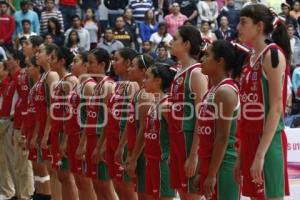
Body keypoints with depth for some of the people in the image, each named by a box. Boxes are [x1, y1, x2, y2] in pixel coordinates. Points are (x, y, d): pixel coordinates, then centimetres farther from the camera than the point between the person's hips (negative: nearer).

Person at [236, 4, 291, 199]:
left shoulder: (273, 54, -10)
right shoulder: (252, 59, 15)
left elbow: (276, 108, -16)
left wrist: (260, 154, -21)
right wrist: (241, 155, 16)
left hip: (268, 142, -8)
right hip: (251, 141, 8)